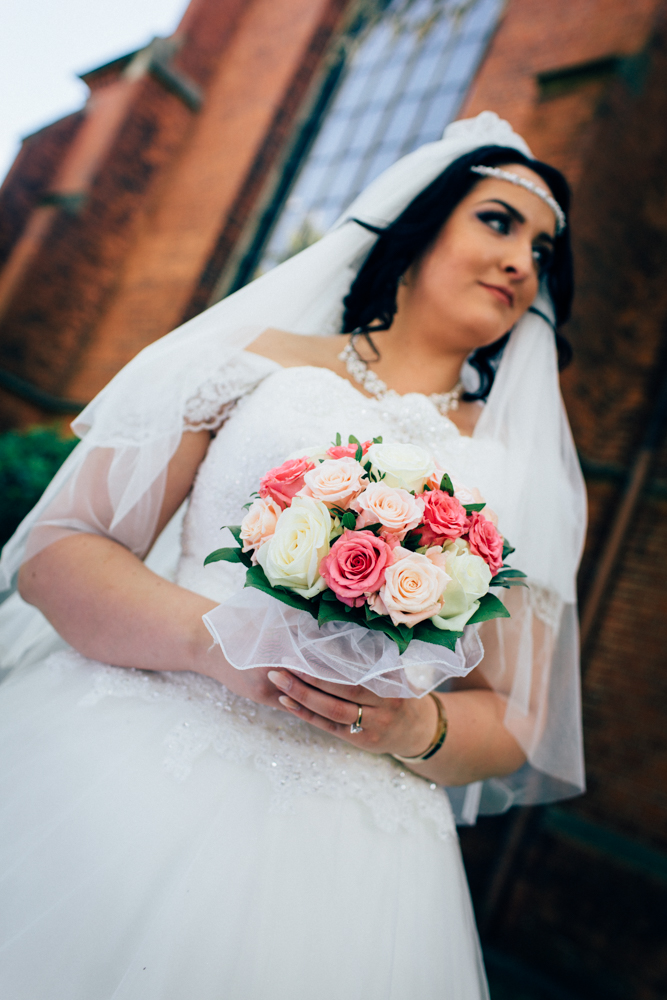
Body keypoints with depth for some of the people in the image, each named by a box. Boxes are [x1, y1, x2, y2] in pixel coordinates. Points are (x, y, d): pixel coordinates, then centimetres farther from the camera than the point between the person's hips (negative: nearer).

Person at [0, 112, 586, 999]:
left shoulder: (521, 473, 10)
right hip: (122, 767, -1)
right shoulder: (268, 354, 5)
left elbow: (512, 726, 11)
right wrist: (218, 639, -17)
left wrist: (416, 726, -12)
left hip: (351, 850, 2)